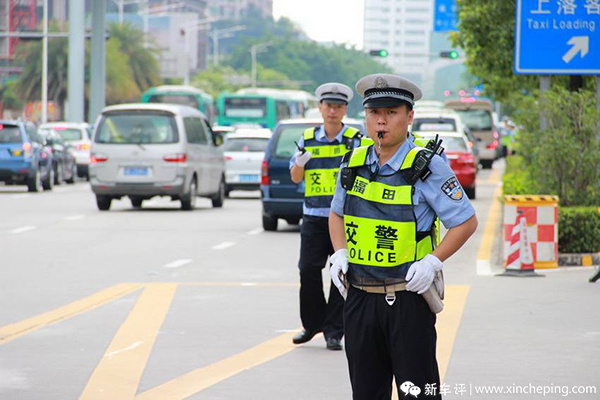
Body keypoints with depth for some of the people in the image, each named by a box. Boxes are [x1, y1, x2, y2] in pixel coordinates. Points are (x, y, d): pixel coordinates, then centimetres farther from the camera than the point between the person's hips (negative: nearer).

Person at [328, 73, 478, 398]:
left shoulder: (427, 167, -9)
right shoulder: (354, 164, 6)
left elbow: (466, 222, -4)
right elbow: (337, 214, 22)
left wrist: (432, 262, -15)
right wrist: (339, 255, 5)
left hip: (409, 297, -5)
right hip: (359, 296, 5)